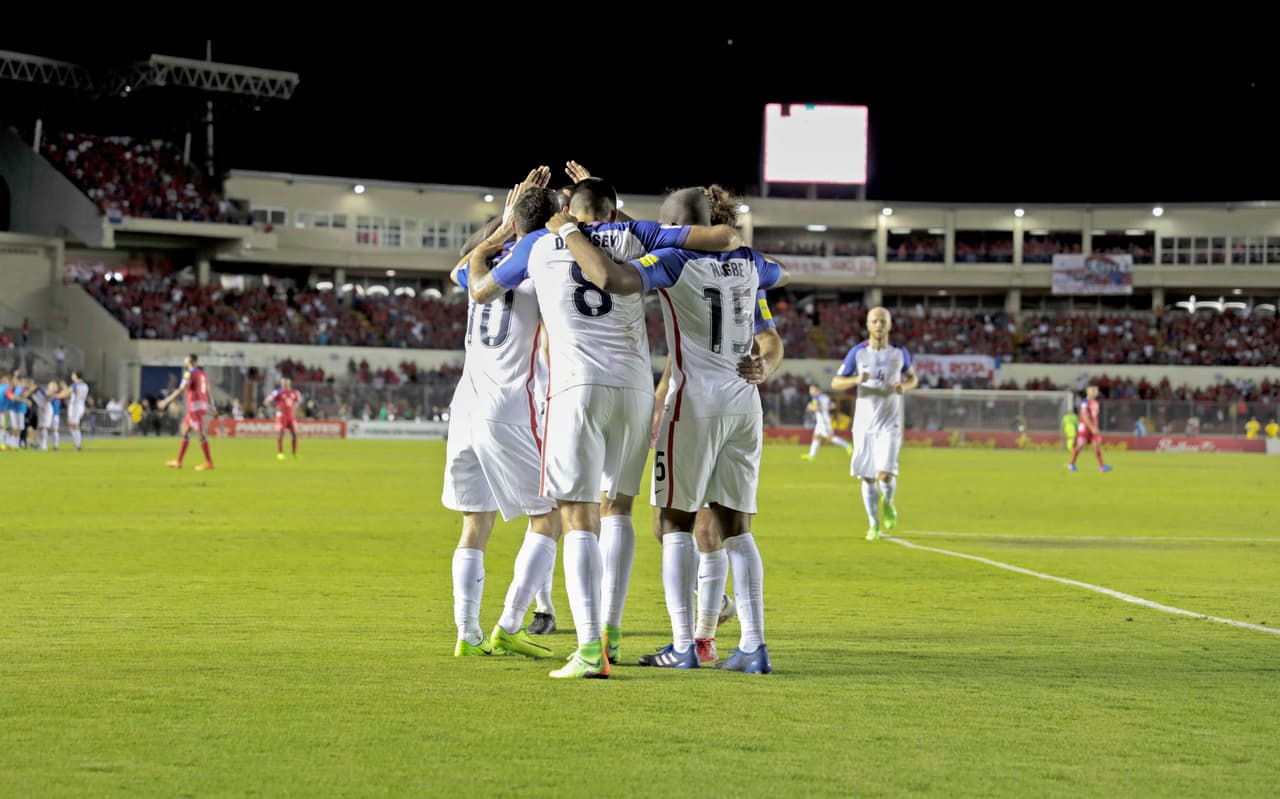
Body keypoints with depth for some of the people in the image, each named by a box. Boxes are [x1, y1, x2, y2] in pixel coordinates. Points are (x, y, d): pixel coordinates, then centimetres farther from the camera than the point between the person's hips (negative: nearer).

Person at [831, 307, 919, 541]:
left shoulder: (900, 352, 1)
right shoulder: (857, 353, -1)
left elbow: (913, 378, 16)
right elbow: (836, 382, 2)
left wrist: (905, 386, -8)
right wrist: (857, 380, -18)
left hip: (889, 423, -1)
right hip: (864, 423, 1)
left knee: (885, 474, -16)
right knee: (868, 477, 3)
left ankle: (888, 503, 16)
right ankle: (874, 524, 18)